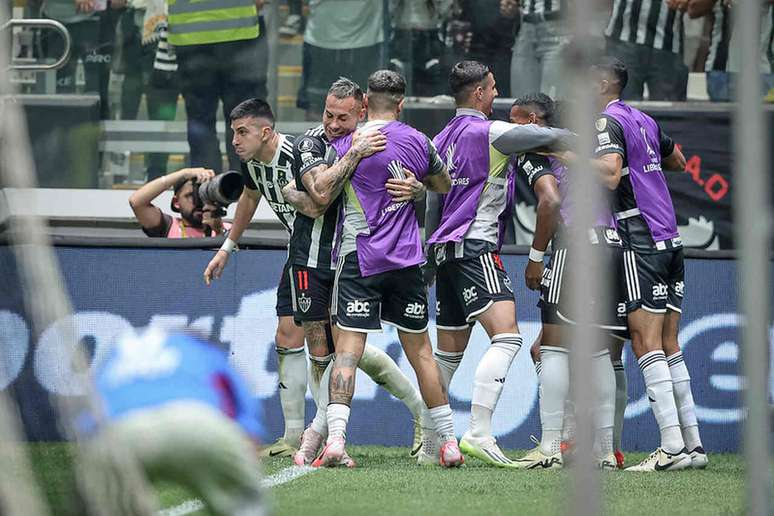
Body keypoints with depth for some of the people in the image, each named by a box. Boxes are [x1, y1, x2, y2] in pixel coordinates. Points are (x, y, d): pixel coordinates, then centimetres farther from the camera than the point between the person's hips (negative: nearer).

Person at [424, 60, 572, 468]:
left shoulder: (442, 139, 17)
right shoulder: (488, 132, -8)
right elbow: (549, 137, -7)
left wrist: (431, 256, 31)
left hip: (446, 250, 9)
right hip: (476, 247, -9)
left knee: (449, 351, 14)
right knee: (506, 337, -18)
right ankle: (478, 434, -30)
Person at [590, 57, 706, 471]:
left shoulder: (608, 122, -8)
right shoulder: (644, 121, 17)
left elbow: (610, 175, -23)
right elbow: (677, 161, 32)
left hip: (641, 244, -8)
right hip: (670, 239, 8)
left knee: (646, 344, -10)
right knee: (668, 346, 10)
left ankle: (671, 446, -16)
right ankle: (693, 444, 8)